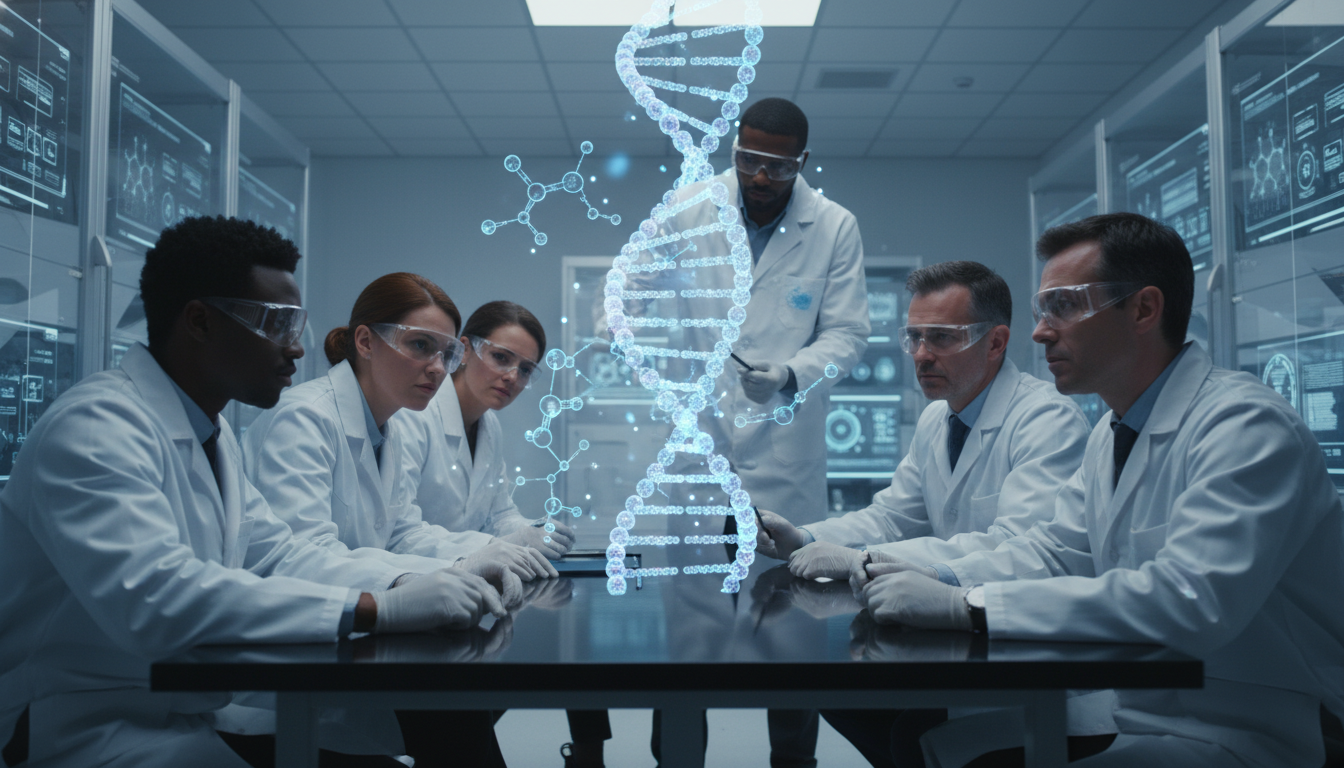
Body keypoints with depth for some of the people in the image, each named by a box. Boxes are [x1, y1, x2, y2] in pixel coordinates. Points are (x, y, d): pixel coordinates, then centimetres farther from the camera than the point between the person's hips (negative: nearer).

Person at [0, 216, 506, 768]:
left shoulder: (212, 432, 12)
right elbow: (151, 596, -33)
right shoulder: (95, 427, -20)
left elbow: (273, 553, 10)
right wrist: (377, 609, -34)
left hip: (198, 708, 9)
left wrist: (411, 586, -8)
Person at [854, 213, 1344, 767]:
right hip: (1130, 708, 8)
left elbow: (1191, 600, -32)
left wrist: (967, 606, -32)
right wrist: (940, 581, -5)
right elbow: (1056, 550, 15)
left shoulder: (1247, 426, -20)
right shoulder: (1111, 433, 9)